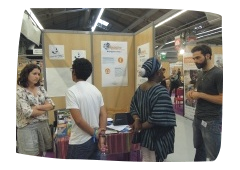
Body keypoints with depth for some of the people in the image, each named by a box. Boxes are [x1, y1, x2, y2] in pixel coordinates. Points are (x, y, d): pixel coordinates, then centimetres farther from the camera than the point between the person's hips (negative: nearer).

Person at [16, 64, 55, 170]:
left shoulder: (41, 89, 7)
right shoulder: (19, 91, -11)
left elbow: (51, 105, 2)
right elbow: (27, 112, -19)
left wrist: (37, 107, -13)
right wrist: (45, 109, -6)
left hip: (43, 125, 6)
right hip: (28, 127, -5)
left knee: (40, 154, 17)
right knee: (31, 161, 4)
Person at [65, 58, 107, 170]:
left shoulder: (72, 91, -16)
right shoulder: (96, 90, 3)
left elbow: (78, 120, -20)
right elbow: (103, 114, 0)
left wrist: (95, 134, -9)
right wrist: (101, 136, -4)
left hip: (80, 142, -6)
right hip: (95, 140, 7)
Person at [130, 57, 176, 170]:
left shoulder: (140, 88, 2)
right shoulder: (161, 91, -23)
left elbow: (133, 107, 6)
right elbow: (159, 118, -28)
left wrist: (137, 121, -8)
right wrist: (142, 126, -16)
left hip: (144, 134, 7)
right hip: (157, 135, -7)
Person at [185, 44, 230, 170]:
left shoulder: (219, 73, -14)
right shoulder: (201, 75, 13)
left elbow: (225, 100, -20)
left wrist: (200, 95, -18)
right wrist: (192, 94, 2)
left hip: (212, 122, -8)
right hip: (198, 119, 8)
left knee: (215, 157, 5)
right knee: (199, 148, 20)